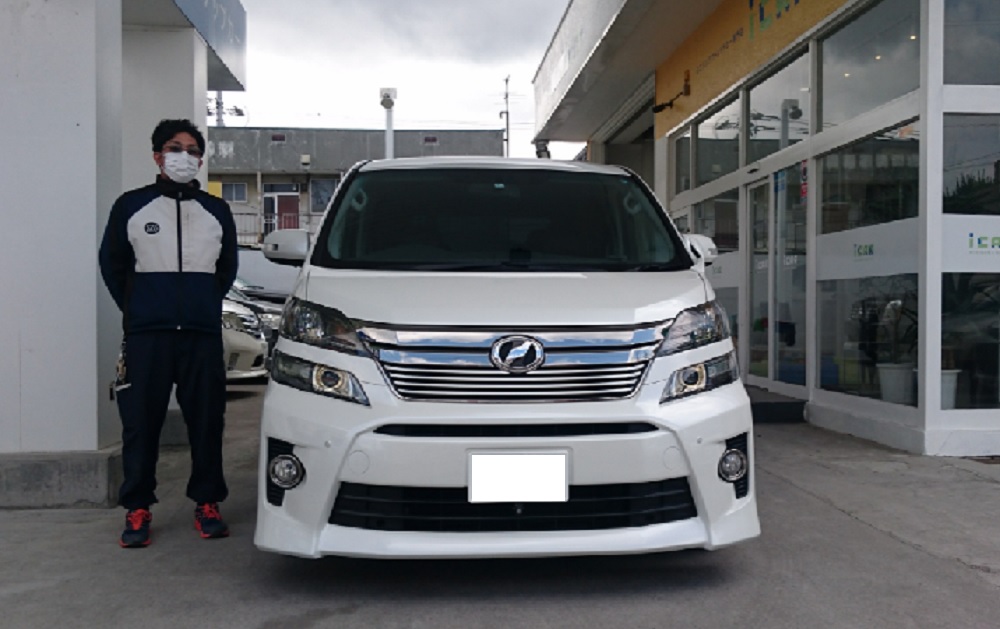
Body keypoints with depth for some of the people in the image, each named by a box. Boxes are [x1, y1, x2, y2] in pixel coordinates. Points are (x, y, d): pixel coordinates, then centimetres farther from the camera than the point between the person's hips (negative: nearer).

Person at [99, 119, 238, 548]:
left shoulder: (217, 211, 12)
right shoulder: (131, 206, 6)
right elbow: (112, 264, 12)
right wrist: (135, 311, 10)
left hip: (203, 335, 2)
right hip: (146, 335, -1)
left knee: (207, 421, 2)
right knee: (141, 423, -1)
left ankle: (206, 504, 14)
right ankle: (138, 509, 11)